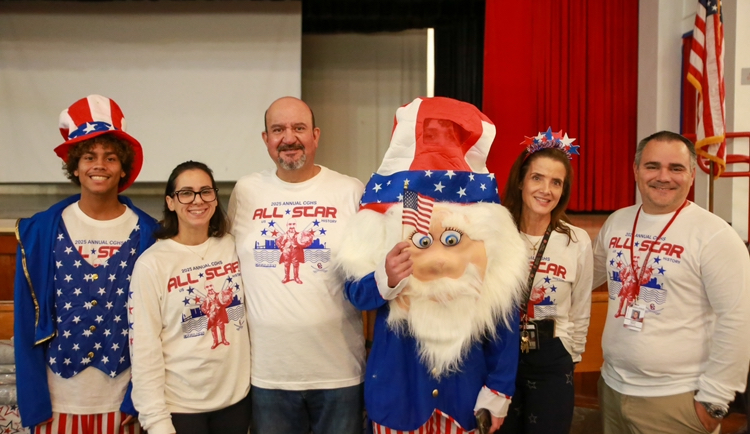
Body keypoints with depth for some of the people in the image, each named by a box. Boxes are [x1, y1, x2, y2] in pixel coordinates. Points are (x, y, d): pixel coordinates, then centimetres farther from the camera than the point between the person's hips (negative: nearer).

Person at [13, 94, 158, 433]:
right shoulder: (40, 230, -3)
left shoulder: (146, 233, -5)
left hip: (122, 396, 0)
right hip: (58, 397, 0)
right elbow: (28, 320, -1)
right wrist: (33, 401, -5)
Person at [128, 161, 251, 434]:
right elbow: (144, 348, -11)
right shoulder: (152, 264, -11)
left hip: (236, 396, 4)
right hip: (180, 404, -3)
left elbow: (251, 314, 7)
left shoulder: (233, 247, -1)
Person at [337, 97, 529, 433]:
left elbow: (504, 311, -3)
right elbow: (354, 293, -4)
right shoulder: (385, 210, -10)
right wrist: (383, 280, -26)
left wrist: (498, 390, 1)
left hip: (464, 388, 1)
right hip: (396, 387, 0)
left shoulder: (490, 226, -9)